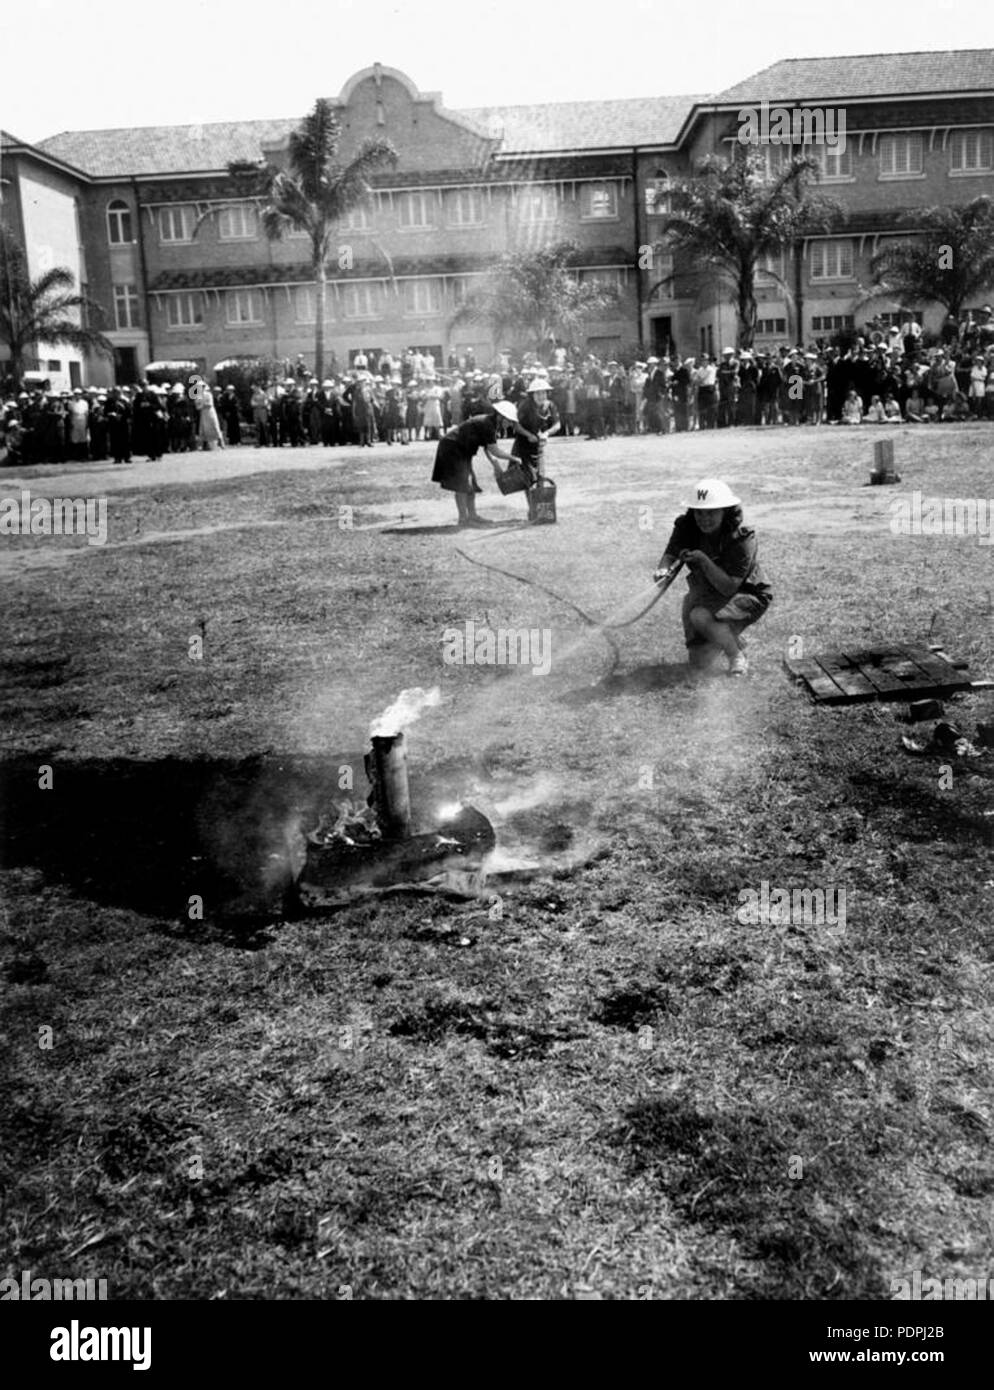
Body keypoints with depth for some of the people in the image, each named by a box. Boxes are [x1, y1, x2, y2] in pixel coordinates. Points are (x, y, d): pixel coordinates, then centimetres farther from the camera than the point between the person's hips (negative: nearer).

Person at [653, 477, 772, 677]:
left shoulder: (742, 540, -28)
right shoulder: (687, 528, -15)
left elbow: (729, 588, -31)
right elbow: (669, 554, -17)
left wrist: (704, 561, -41)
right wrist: (663, 569, -40)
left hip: (747, 595, -6)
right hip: (708, 596, 6)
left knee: (700, 616, -36)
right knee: (699, 664, 3)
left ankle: (737, 658, -12)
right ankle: (731, 636, 35)